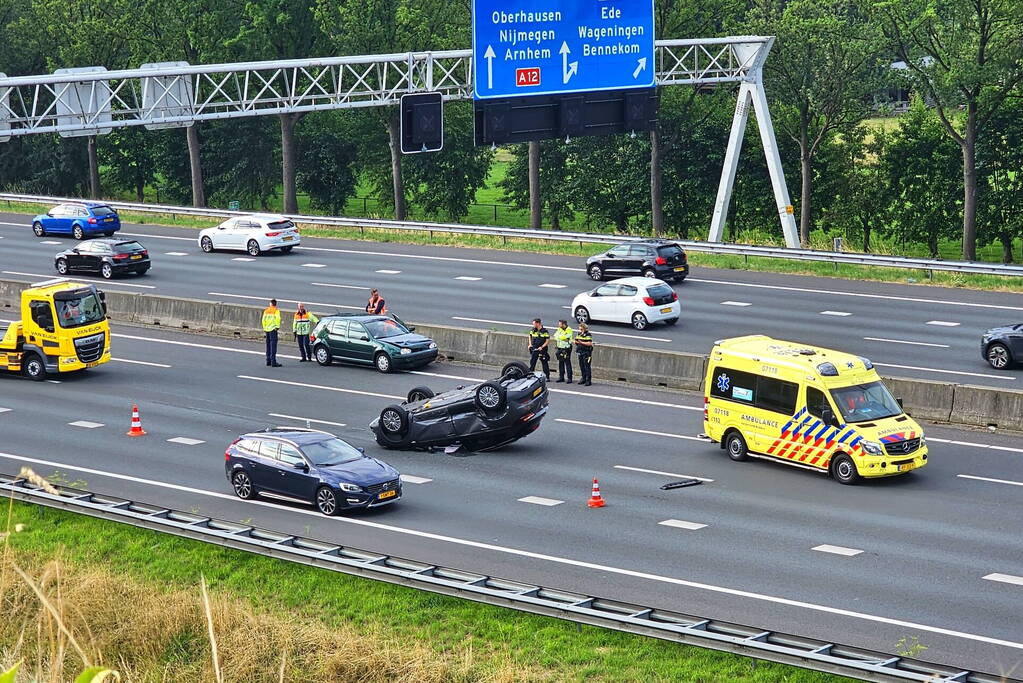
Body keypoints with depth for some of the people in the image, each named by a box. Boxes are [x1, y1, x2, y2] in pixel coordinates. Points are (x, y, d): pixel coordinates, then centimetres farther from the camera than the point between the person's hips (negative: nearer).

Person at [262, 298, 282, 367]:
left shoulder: (266, 310, 13)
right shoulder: (276, 310, -3)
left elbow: (263, 319, 11)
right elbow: (277, 318, -15)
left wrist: (264, 328, 15)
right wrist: (277, 326, -9)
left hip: (267, 329, 6)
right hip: (273, 329, -6)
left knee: (268, 345, 14)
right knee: (273, 345, -8)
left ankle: (268, 361, 18)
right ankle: (273, 362, -14)